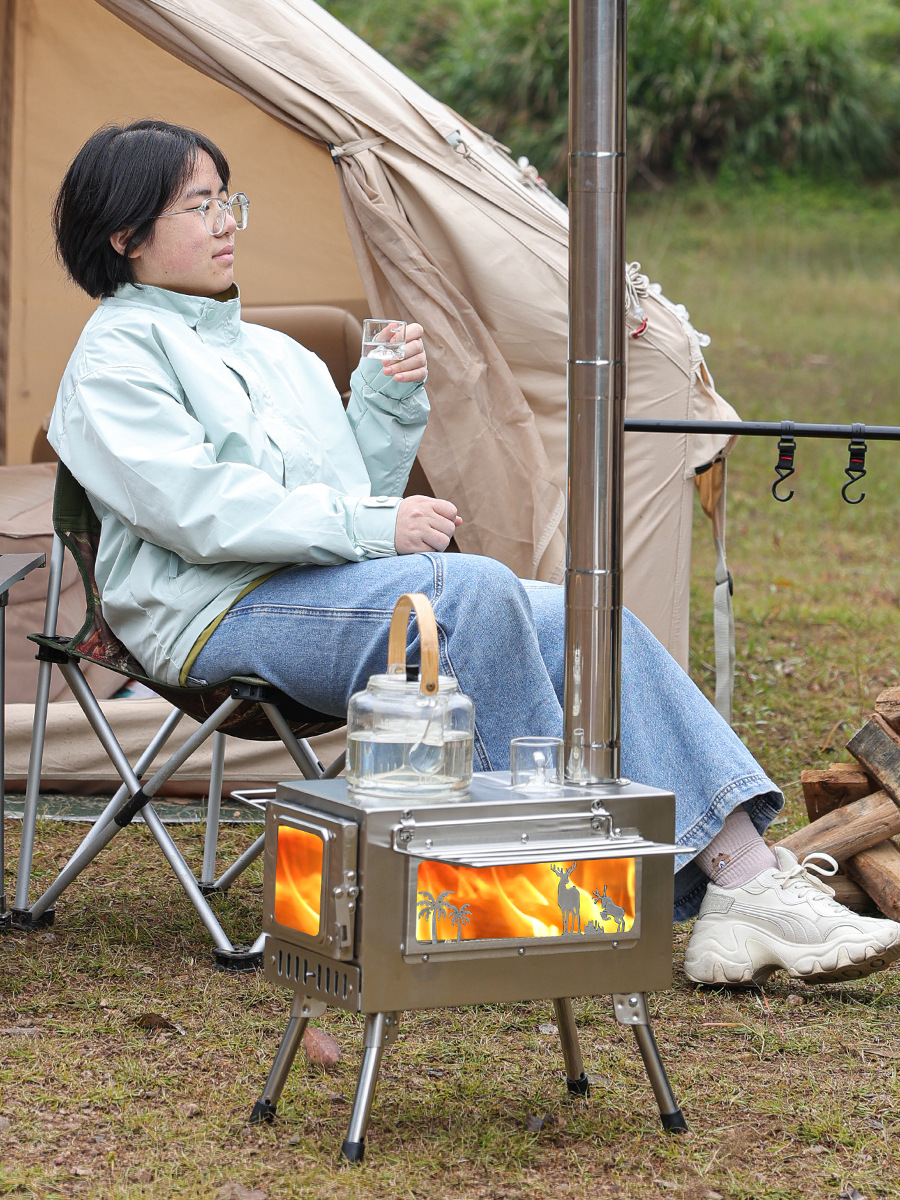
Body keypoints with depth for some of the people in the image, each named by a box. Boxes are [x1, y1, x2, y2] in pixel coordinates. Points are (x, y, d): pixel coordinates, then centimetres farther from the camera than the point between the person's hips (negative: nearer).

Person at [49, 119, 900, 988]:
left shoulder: (272, 353, 25)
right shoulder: (116, 355, 0)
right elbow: (198, 509, -14)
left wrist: (387, 402, 6)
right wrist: (374, 526, -17)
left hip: (335, 591, 8)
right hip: (228, 615, -8)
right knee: (472, 590, -32)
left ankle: (739, 871, -21)